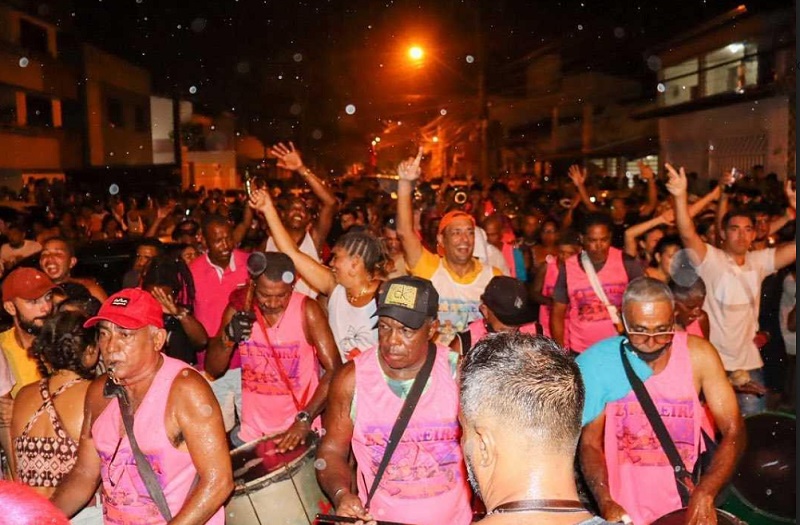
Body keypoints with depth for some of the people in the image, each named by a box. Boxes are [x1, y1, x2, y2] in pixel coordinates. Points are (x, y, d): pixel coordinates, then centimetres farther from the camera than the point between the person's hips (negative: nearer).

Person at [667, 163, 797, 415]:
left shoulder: (759, 261, 5)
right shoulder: (710, 259, -10)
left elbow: (795, 246, -3)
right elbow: (687, 234, -27)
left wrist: (795, 206, -17)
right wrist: (680, 196, -43)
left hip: (749, 362, 5)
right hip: (712, 362, -4)